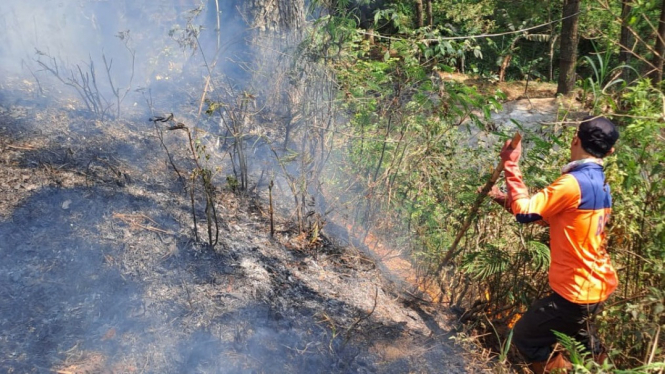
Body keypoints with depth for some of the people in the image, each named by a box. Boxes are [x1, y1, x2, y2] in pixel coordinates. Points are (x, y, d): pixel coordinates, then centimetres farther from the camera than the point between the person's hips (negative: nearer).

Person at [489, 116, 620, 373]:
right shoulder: (600, 184, 6)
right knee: (580, 334, 36)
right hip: (599, 285, 9)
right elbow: (542, 211, 11)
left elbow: (525, 213, -21)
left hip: (577, 291, -9)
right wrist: (505, 198, 7)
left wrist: (510, 165, -16)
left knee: (525, 338, 8)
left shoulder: (574, 182, -26)